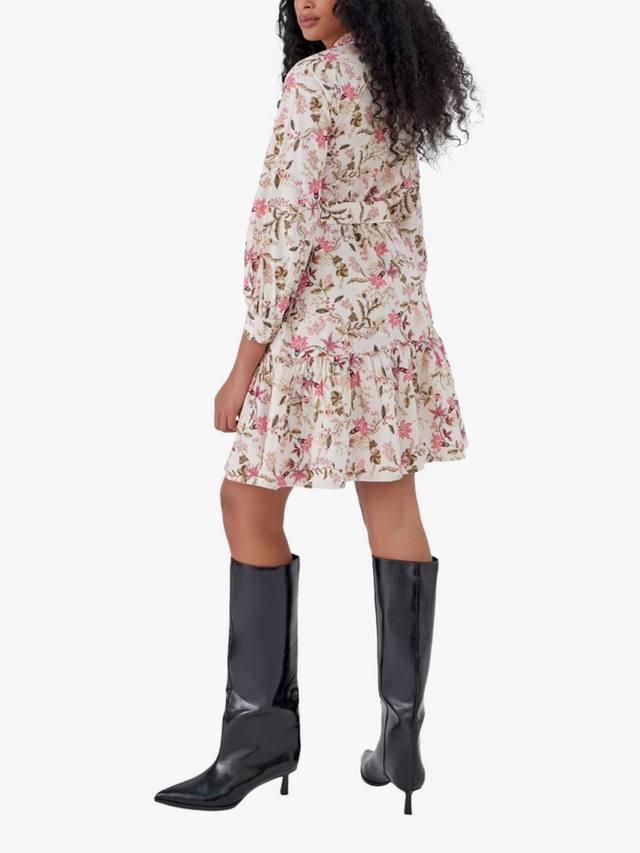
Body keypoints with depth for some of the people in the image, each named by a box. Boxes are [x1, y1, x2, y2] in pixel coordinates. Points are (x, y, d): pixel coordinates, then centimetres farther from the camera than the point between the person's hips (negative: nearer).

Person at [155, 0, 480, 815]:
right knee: (393, 510, 6)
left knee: (249, 505, 2)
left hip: (321, 323, -8)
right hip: (396, 320, 8)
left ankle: (261, 730, 6)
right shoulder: (403, 80, 12)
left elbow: (287, 225, -17)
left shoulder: (314, 81, -13)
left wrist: (245, 360, -14)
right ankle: (401, 736, 12)